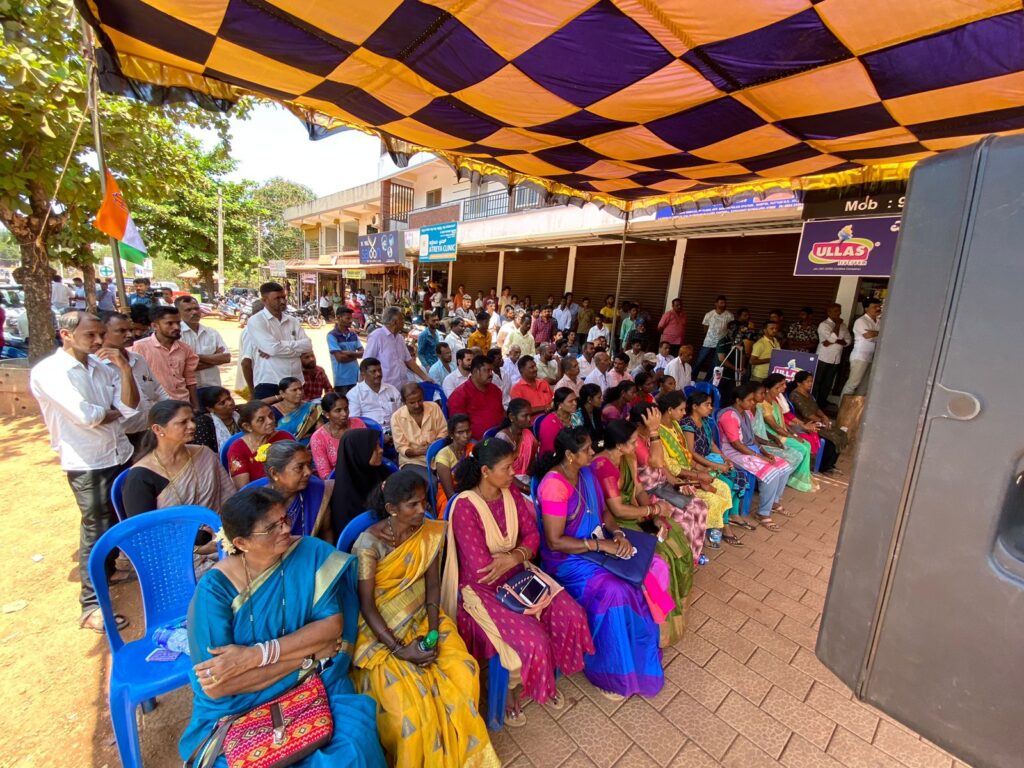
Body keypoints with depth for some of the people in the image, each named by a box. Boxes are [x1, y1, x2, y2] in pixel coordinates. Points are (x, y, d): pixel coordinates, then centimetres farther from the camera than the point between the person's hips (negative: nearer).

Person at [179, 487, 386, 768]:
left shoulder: (311, 554, -11)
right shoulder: (215, 589, -15)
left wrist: (255, 655, -22)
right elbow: (216, 686, -17)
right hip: (240, 705, 0)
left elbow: (333, 624, -14)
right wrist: (308, 653, -16)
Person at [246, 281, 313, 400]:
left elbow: (307, 345, -2)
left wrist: (280, 347, -12)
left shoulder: (293, 321, 12)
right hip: (268, 383, -5)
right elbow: (273, 348, -18)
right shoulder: (256, 321, -5)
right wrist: (295, 345, -2)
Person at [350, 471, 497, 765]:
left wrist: (433, 631, -13)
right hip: (381, 631, -3)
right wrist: (400, 649, -20)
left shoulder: (430, 532, -6)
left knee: (463, 672, -15)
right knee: (409, 704, -21)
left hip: (422, 617, 4)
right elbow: (366, 605, -16)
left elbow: (432, 583, -2)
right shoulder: (369, 542, -19)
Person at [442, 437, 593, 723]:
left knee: (572, 616, -8)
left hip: (518, 574, 6)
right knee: (533, 640, -21)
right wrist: (517, 559, -12)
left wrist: (514, 557, -20)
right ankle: (511, 689, 13)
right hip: (482, 587, -6)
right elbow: (481, 568, -23)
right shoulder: (464, 506, -24)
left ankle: (547, 676, 19)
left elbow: (532, 535, -1)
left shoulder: (511, 493, -4)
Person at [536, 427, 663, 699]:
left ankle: (644, 656, 11)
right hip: (566, 559, -8)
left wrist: (617, 533, -8)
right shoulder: (554, 484, -24)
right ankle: (610, 672, -2)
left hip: (594, 549, 8)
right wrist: (600, 544, -23)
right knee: (613, 591, -28)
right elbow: (554, 541, -23)